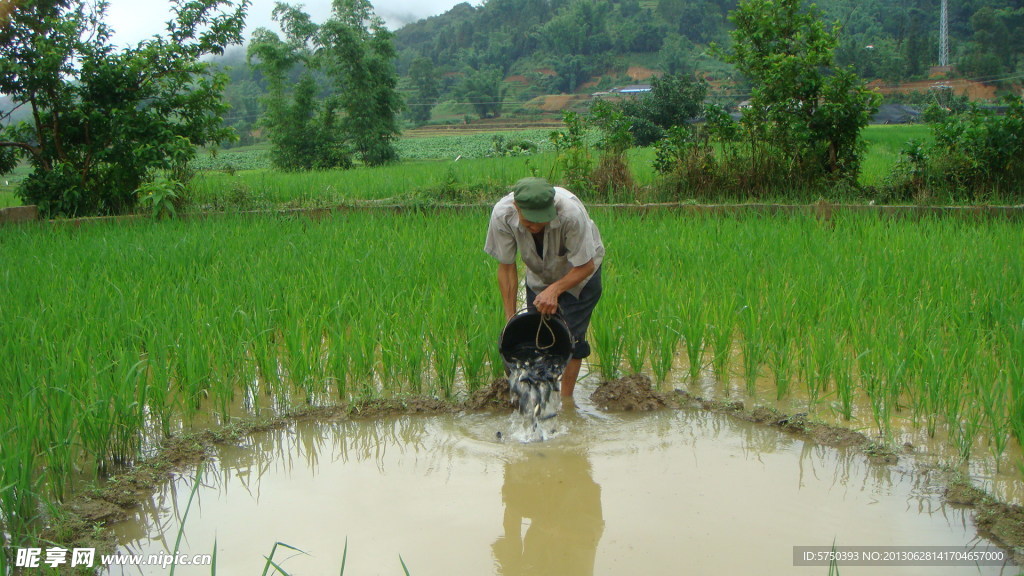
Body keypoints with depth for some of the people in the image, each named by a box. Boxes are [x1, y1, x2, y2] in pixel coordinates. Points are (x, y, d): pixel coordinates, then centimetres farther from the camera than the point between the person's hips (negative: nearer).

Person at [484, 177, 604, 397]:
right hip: (538, 275, 3)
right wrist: (510, 317, -19)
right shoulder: (502, 215, -32)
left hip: (579, 272, -3)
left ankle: (566, 399, 4)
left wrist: (554, 290, -40)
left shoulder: (571, 212, -41)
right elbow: (506, 267, -19)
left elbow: (585, 266, -27)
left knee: (572, 336, -9)